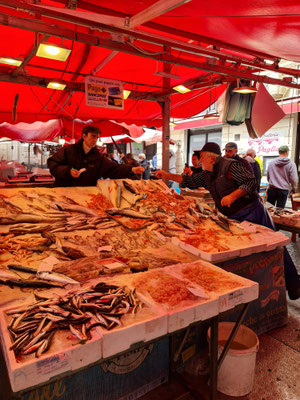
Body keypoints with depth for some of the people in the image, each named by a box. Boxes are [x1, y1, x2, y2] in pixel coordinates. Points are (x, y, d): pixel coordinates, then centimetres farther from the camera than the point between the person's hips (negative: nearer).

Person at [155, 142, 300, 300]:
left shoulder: (230, 166, -16)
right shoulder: (207, 175, 10)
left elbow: (252, 181, -20)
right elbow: (190, 181, 16)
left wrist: (232, 196, -29)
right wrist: (167, 175, 11)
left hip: (252, 212, -7)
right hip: (235, 218, 8)